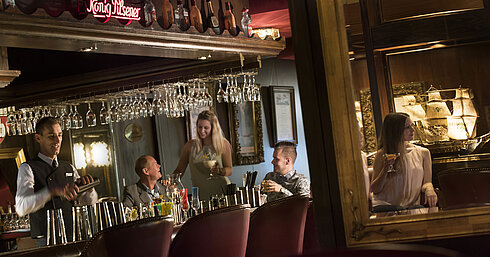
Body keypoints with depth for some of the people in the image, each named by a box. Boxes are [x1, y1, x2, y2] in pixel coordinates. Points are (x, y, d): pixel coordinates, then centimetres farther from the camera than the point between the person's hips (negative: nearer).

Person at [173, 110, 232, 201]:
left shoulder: (224, 144, 4)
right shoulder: (190, 146, 6)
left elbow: (229, 169, 8)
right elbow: (179, 170, 10)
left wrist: (218, 171, -13)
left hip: (222, 193, -1)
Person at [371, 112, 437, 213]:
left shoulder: (423, 153, 12)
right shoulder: (382, 154, 4)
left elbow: (427, 181, 14)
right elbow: (374, 190, 5)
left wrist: (428, 188, -11)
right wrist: (385, 170, -11)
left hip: (412, 205, 3)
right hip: (385, 205, -3)